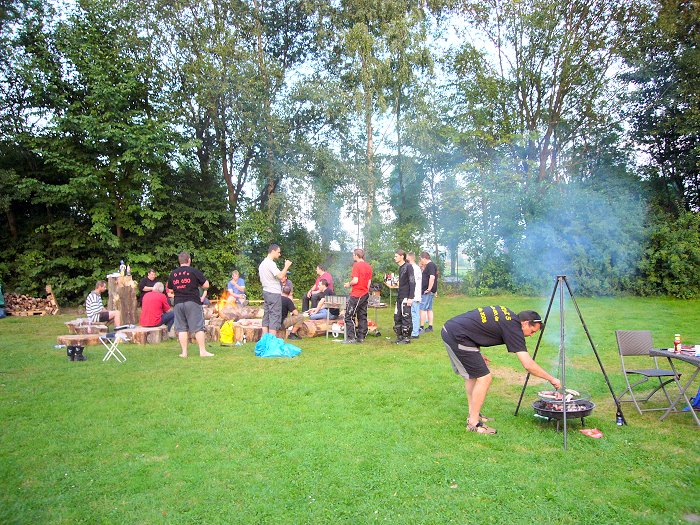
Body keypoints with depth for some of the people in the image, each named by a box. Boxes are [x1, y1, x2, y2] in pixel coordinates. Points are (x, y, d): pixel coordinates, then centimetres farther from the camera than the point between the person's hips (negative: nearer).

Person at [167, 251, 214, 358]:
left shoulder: (172, 274, 8)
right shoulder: (194, 271, -5)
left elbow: (170, 290, 17)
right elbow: (206, 285, -3)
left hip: (178, 302, 4)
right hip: (193, 302, -4)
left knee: (182, 328, 8)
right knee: (198, 327, 0)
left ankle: (184, 352, 9)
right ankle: (202, 351, 0)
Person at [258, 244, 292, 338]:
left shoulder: (262, 263, 15)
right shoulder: (271, 263, -15)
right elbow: (280, 276, -25)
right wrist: (286, 266, -11)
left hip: (266, 291, 10)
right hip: (274, 293, -10)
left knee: (266, 316, 10)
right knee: (275, 317, -6)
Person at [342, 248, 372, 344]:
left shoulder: (356, 265, -12)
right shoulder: (368, 267, 10)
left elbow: (355, 280, -19)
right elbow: (369, 282, 12)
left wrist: (349, 284, -1)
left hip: (356, 295, -8)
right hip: (365, 294, 8)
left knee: (349, 316, -1)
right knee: (362, 316, 12)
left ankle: (351, 338, -3)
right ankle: (361, 337, 14)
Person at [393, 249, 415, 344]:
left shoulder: (408, 267, -9)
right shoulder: (400, 268, 16)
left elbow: (412, 282, -15)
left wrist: (411, 297, -19)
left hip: (406, 297, -9)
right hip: (399, 297, 9)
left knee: (406, 317, -4)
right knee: (397, 317, 10)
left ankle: (406, 338, 4)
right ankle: (399, 336, 18)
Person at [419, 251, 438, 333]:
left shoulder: (430, 265, -15)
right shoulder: (430, 265, 17)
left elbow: (432, 277, -26)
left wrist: (429, 289, -23)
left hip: (427, 292, -10)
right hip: (429, 292, 10)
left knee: (422, 309, -7)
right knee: (429, 309, 13)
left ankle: (422, 327, -5)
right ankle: (430, 327, 18)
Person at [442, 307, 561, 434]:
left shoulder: (506, 313, 16)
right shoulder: (513, 328, -9)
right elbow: (528, 365, -11)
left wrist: (478, 353, 20)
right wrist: (551, 379, 2)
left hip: (449, 329, 10)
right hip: (457, 336, -10)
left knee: (471, 375, 21)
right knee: (484, 378, -2)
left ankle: (473, 415, 30)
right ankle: (473, 424, 5)